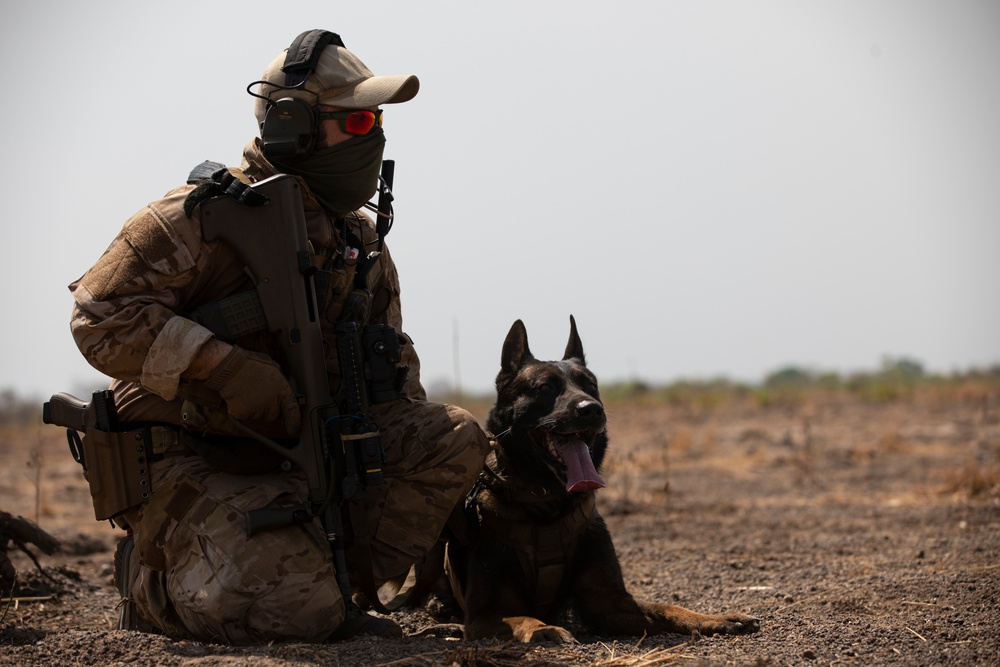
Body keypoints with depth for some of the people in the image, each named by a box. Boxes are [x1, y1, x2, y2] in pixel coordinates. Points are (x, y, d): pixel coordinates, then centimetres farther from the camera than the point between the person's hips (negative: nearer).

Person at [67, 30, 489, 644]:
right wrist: (224, 365, -29)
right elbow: (103, 317, -20)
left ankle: (329, 588, -1)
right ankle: (150, 578, 4)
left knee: (456, 437, -7)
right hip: (188, 459, -7)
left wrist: (414, 443, 4)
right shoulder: (202, 215, -14)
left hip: (295, 453, 7)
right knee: (292, 615, -27)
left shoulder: (358, 236, 11)